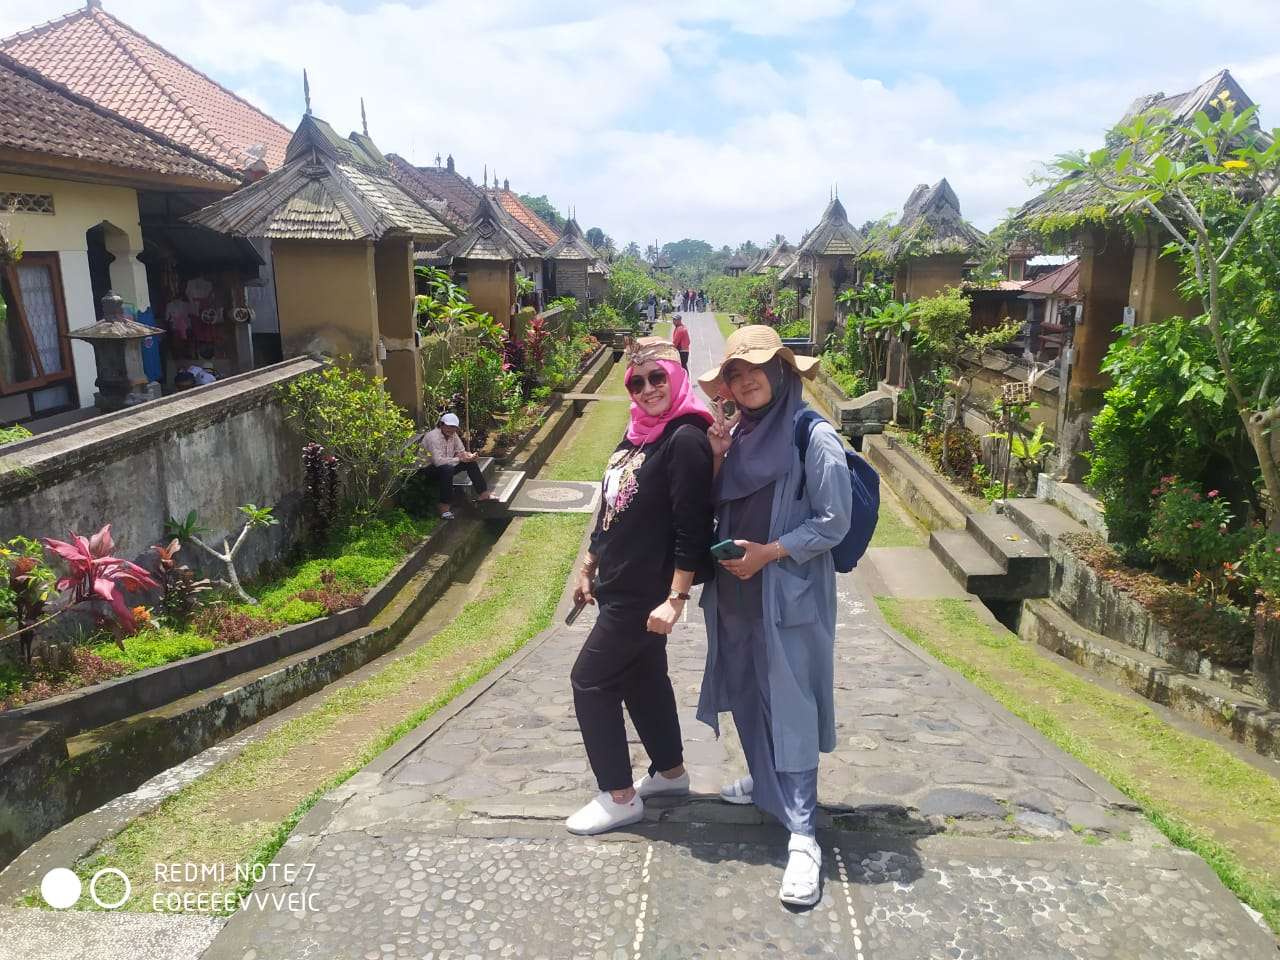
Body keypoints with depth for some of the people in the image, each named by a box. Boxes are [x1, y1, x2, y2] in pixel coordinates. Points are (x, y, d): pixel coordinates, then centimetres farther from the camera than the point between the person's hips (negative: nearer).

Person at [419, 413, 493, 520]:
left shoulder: (453, 435, 0)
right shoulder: (433, 436, -24)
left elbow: (461, 452, 6)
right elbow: (438, 461, -33)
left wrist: (469, 456, -18)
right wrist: (459, 459, -28)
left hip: (447, 468, 8)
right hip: (429, 470, -8)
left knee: (471, 462, -1)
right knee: (447, 469, -37)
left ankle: (483, 493, 6)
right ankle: (444, 507, -34)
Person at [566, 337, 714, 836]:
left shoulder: (685, 439, -18)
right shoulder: (636, 434, 10)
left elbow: (692, 526, -22)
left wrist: (675, 598, -23)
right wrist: (589, 567, 19)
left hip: (645, 593, -9)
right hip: (619, 587, 9)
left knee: (590, 681, -2)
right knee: (643, 678, 19)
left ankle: (619, 796, 11)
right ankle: (670, 771, 36)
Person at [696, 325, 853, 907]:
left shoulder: (814, 436, -13)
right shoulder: (737, 433, 6)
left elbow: (834, 522, -12)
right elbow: (714, 507, 12)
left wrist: (769, 552, -17)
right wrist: (714, 461, -5)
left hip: (788, 593, -7)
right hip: (735, 591, 7)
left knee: (789, 705, -3)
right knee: (746, 693, 18)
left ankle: (802, 835, 5)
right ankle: (765, 781, 41)